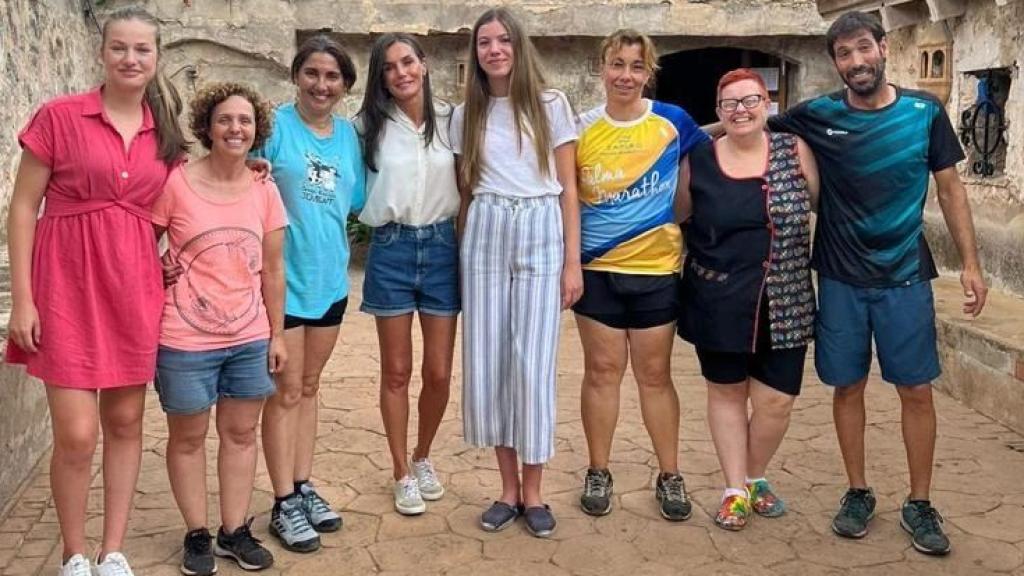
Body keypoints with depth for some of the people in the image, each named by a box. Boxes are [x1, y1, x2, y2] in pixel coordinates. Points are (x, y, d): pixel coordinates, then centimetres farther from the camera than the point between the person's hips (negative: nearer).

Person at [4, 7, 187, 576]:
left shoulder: (165, 133, 8)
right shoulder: (59, 116, -5)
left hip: (135, 287, 4)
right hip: (68, 284, -4)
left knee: (125, 422, 10)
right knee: (76, 435, -5)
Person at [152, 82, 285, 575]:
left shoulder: (265, 191, 2)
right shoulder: (176, 183, -10)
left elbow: (273, 269, 6)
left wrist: (276, 334, 7)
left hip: (249, 338, 4)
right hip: (185, 340, -3)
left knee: (241, 433, 11)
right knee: (188, 436, 9)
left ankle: (235, 531, 25)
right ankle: (197, 534, 25)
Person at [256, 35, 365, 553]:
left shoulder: (348, 134, 7)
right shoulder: (274, 125, -9)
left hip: (330, 276, 5)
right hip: (284, 277, -5)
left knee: (309, 387, 15)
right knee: (286, 390, 2)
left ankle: (303, 487, 27)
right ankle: (284, 504, 12)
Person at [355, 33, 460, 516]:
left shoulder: (451, 120, 2)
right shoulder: (369, 125, 0)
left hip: (442, 246, 1)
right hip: (390, 249, -1)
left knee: (439, 373, 6)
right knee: (396, 371, 6)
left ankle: (423, 458, 30)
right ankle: (402, 474, 21)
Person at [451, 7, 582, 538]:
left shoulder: (552, 106, 4)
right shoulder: (466, 115, 11)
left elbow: (568, 188, 2)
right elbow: (463, 188, 15)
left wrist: (572, 262, -3)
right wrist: (459, 248, 8)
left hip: (540, 234, -2)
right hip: (484, 236, 3)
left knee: (532, 362, -4)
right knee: (487, 361, 1)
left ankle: (533, 492, 10)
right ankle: (509, 487, 16)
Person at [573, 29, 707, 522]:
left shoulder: (672, 122, -2)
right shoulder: (582, 129, 0)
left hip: (656, 269, 0)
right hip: (597, 270, 1)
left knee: (655, 375, 9)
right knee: (602, 371, 8)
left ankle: (670, 475, 22)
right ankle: (598, 472, 21)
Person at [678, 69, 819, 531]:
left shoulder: (794, 150, 0)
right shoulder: (697, 160, 1)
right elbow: (678, 217, 12)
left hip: (784, 304, 0)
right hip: (719, 303, 0)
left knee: (776, 401, 1)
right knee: (726, 392, 11)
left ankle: (755, 477, 29)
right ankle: (734, 489, 26)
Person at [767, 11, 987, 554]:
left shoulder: (925, 112, -2)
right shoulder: (817, 115, -4)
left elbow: (950, 188, 3)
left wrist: (970, 262, 0)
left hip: (905, 278, 0)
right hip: (840, 280, 0)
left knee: (917, 390, 4)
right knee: (848, 387, 8)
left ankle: (919, 504, 19)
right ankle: (858, 493, 25)